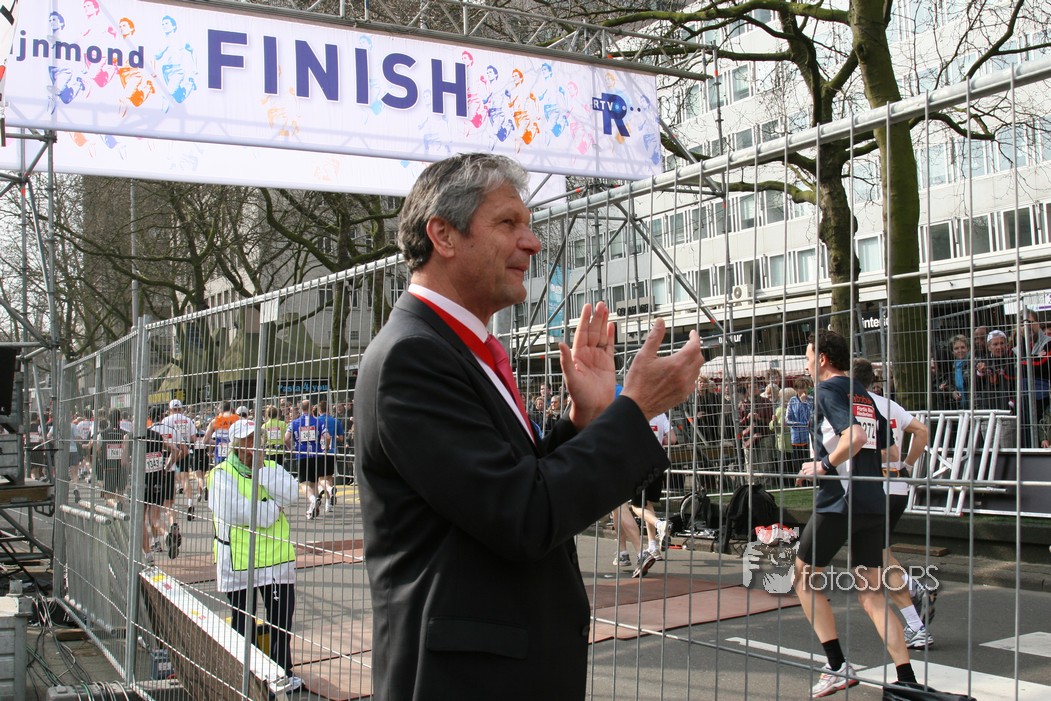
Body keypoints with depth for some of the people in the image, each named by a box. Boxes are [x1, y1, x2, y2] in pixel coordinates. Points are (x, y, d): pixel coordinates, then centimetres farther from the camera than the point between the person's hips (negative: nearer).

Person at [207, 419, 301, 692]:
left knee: (282, 615, 8)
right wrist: (272, 509, -11)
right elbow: (235, 511, -20)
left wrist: (262, 469, -14)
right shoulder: (222, 474, -5)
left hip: (276, 556, 4)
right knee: (242, 621, 9)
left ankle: (282, 671, 23)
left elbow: (291, 495, -9)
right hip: (238, 559, -4)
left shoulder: (271, 467, 10)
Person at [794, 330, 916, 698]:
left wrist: (824, 465, -11)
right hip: (873, 503, 7)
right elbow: (884, 455, 22)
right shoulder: (865, 396, 19)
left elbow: (855, 436, -23)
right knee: (871, 594, 9)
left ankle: (838, 667, 6)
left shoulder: (828, 389, -6)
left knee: (804, 578, 10)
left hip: (838, 502, -7)